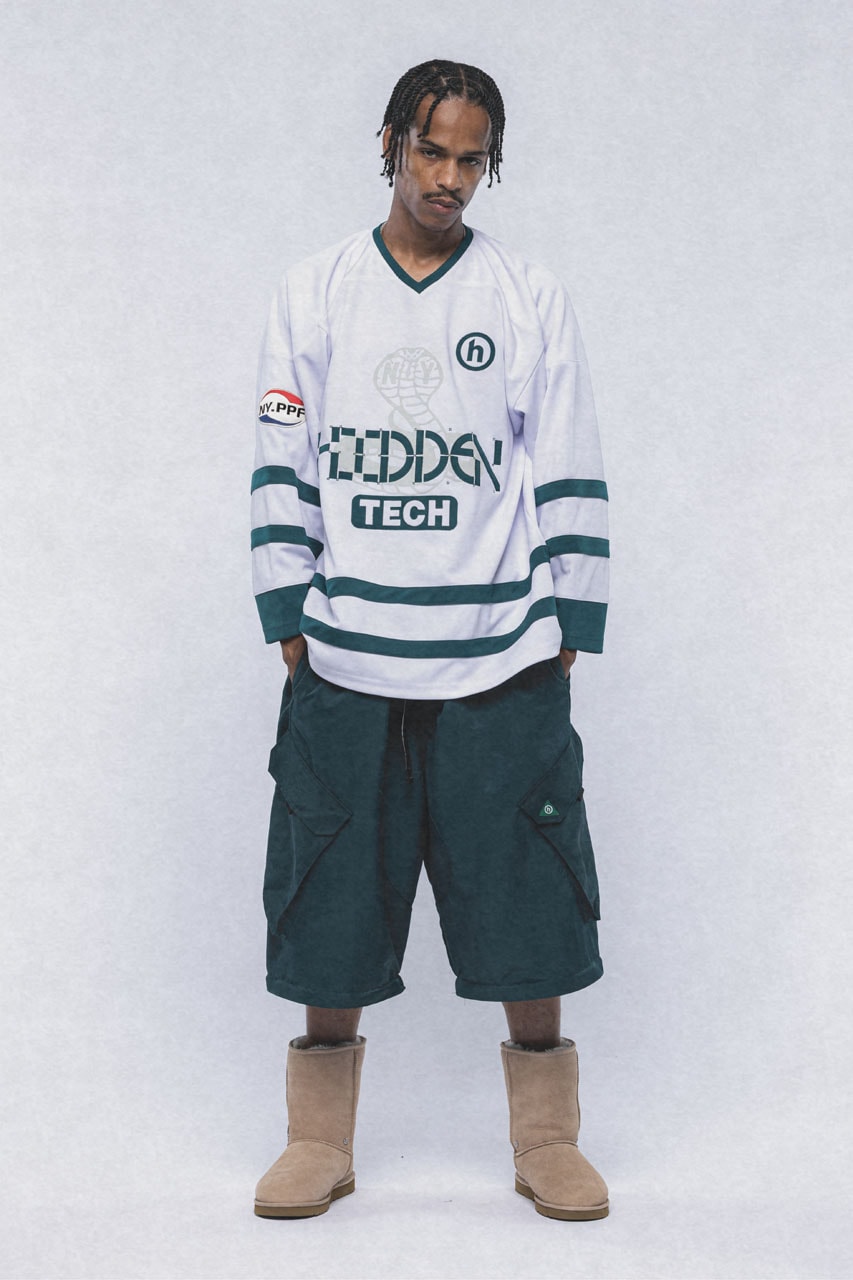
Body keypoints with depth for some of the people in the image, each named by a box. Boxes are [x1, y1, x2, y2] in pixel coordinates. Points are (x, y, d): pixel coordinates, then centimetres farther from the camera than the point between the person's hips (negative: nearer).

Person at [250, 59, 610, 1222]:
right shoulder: (315, 293, 8)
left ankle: (546, 1140, 21)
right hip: (345, 660, 1)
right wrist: (289, 621, 2)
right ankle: (321, 1141, 23)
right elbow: (282, 470, 7)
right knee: (331, 912, 6)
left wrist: (567, 635, 2)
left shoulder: (533, 300, 7)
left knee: (527, 911, 4)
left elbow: (571, 481, 6)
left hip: (503, 664, 0)